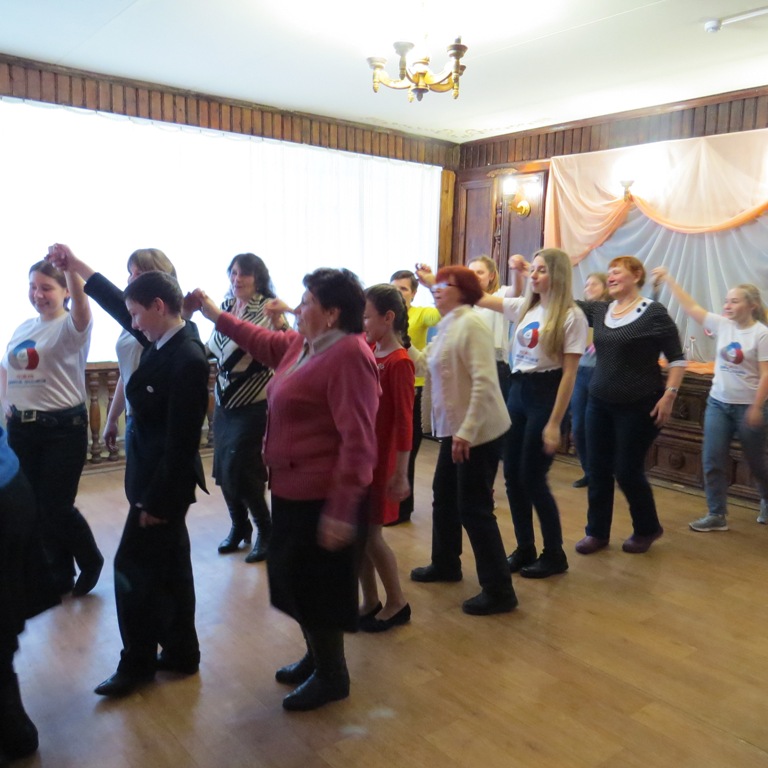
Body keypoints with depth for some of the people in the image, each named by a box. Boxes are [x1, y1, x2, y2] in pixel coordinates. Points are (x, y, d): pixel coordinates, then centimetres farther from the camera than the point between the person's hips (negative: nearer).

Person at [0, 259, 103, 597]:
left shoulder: (71, 327, -8)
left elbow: (82, 311, -33)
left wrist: (70, 267, -48)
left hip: (63, 429, -7)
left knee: (57, 508, -3)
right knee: (35, 507, 13)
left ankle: (91, 562, 25)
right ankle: (61, 576, 30)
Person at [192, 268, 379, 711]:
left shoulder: (349, 355, -22)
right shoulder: (305, 344, 7)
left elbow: (358, 440, -27)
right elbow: (266, 344, 28)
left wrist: (342, 509, -29)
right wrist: (216, 316, 28)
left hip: (324, 498, -10)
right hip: (294, 491, 10)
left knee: (318, 588, 6)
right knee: (297, 582, 21)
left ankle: (333, 677, 28)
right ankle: (317, 658, 42)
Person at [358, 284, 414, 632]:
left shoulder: (399, 362, -17)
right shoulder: (366, 350, 4)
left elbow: (404, 421, -18)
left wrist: (401, 474, -18)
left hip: (379, 460, -7)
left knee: (370, 534, 2)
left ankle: (397, 604, 23)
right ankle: (370, 602, 29)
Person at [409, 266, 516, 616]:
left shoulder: (471, 324, -16)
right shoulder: (447, 326, 13)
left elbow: (484, 381, -24)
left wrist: (467, 431, -27)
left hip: (478, 431, -10)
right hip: (455, 428, 10)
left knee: (474, 508, -4)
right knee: (444, 496, 20)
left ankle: (499, 591, 7)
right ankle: (445, 564, 38)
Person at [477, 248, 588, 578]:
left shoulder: (572, 316, -10)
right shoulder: (524, 306, 8)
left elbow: (569, 374, -13)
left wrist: (554, 423, -16)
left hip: (545, 395, -7)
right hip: (517, 391, 7)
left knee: (532, 478, -2)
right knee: (512, 474, 9)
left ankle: (554, 555, 18)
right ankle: (525, 548, 26)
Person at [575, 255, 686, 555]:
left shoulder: (654, 312, -9)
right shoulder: (599, 310, 6)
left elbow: (677, 358, -7)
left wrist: (669, 395, -15)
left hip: (639, 406, -5)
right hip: (600, 403, 5)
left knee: (627, 471, 2)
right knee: (598, 470, 7)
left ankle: (647, 529, 27)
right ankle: (597, 532, 22)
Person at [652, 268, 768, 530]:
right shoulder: (722, 325, 2)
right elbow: (691, 307, 0)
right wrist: (669, 279, -4)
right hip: (717, 403, 4)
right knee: (712, 460, -1)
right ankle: (717, 515, 7)